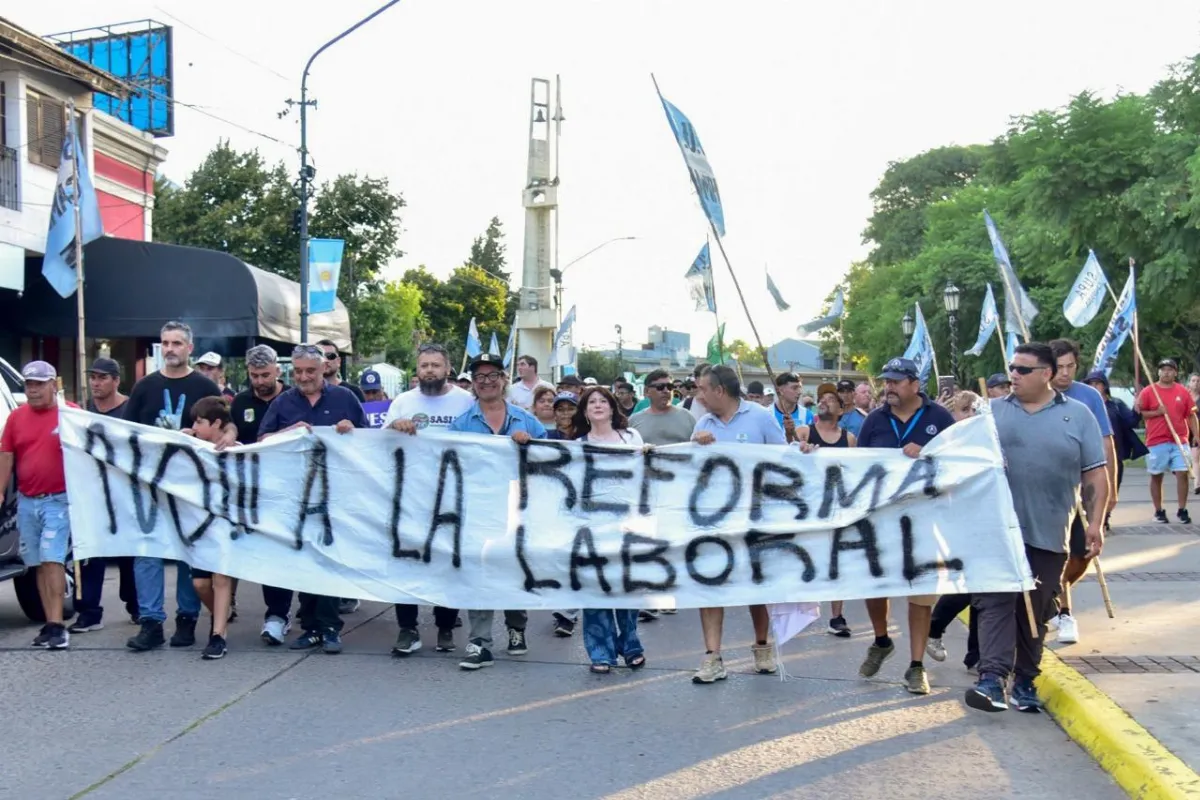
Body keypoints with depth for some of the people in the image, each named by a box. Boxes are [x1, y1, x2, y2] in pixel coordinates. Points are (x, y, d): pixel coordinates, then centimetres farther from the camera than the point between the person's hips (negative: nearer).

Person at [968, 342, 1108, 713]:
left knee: (1035, 609, 10)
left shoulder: (1078, 415, 4)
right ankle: (992, 678, -14)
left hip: (1049, 534, 1)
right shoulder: (992, 411, 6)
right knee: (995, 601, -9)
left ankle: (1025, 680, 22)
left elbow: (1095, 474, 4)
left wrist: (1095, 522, -2)